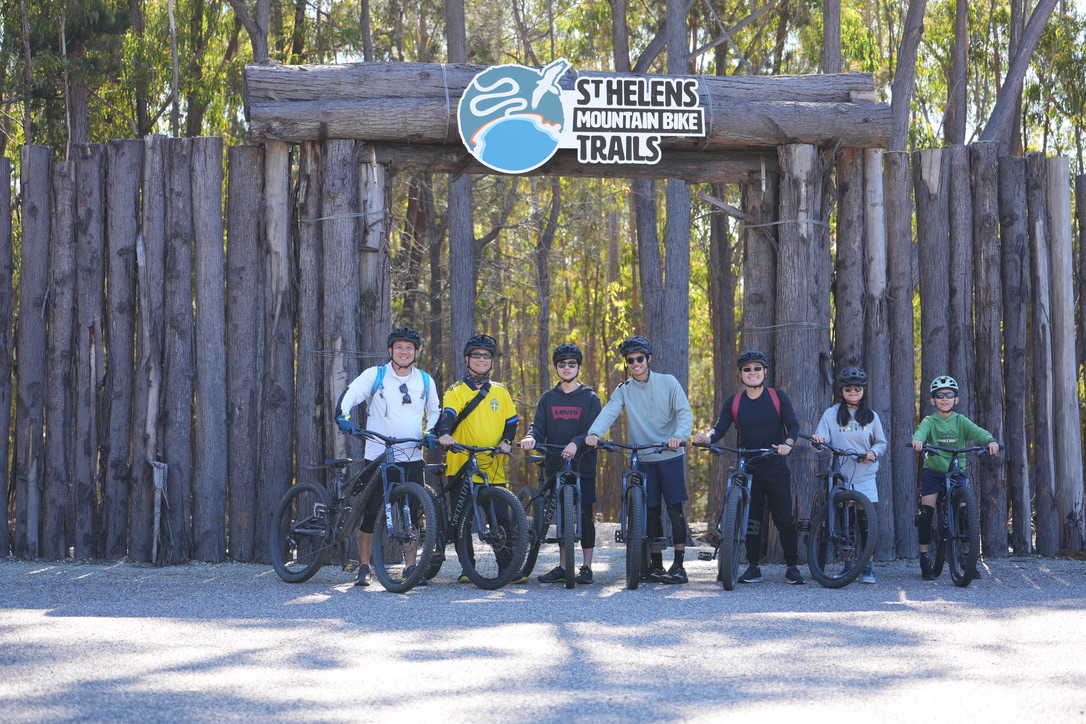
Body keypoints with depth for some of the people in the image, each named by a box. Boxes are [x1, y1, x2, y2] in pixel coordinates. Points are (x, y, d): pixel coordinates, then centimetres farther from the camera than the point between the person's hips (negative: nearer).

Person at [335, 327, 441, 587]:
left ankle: (411, 566, 11)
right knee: (370, 514, -2)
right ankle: (363, 567, 9)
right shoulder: (375, 375, 2)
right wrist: (343, 416, -26)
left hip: (413, 458, 3)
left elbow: (435, 411, 23)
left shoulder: (425, 380, 12)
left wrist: (431, 432, 4)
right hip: (378, 456, -2)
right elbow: (350, 394, -7)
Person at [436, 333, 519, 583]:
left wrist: (506, 441, -3)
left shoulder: (501, 392, 15)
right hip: (461, 467, -2)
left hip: (493, 468, 2)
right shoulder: (456, 391, 6)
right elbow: (448, 415, -11)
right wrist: (445, 433, -32)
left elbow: (511, 421, 17)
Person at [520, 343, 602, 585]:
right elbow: (539, 426, 6)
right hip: (555, 465, 3)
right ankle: (563, 567, 13)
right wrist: (531, 437, -17)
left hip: (583, 465, -3)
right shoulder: (548, 398, 12)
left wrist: (577, 443, -27)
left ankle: (587, 567, 4)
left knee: (585, 516, -3)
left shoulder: (590, 398, 3)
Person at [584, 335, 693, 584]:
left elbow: (684, 412, -6)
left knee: (675, 509, -6)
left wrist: (679, 435, -26)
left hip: (671, 456, -2)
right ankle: (655, 565, 12)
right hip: (642, 460, 2)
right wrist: (594, 433, -30)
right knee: (651, 512, 4)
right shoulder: (624, 390, 6)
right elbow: (608, 412, -10)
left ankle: (679, 565, -2)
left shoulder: (668, 382, 2)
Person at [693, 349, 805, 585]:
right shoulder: (733, 403, 8)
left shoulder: (778, 397, 4)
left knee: (784, 519, -4)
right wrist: (706, 437, -23)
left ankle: (792, 568, 3)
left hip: (775, 468, -2)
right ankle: (753, 568, 13)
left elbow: (793, 425, -1)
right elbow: (720, 430, 0)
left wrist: (787, 443, -22)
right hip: (747, 469, 2)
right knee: (751, 520, 4)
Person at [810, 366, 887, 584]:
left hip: (865, 477, 1)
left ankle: (867, 567, 1)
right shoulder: (831, 414, 7)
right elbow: (821, 439, 0)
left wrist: (873, 453, -5)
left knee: (866, 522, -6)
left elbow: (881, 442, 16)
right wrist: (817, 440, -24)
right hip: (840, 476, 0)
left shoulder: (871, 416, 12)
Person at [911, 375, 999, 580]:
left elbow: (977, 432, -15)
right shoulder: (930, 421, -2)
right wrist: (917, 440, -49)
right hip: (933, 471, -1)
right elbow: (921, 431, -24)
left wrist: (990, 440, -37)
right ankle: (924, 558, 0)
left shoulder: (961, 421, 3)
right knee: (926, 513, -12)